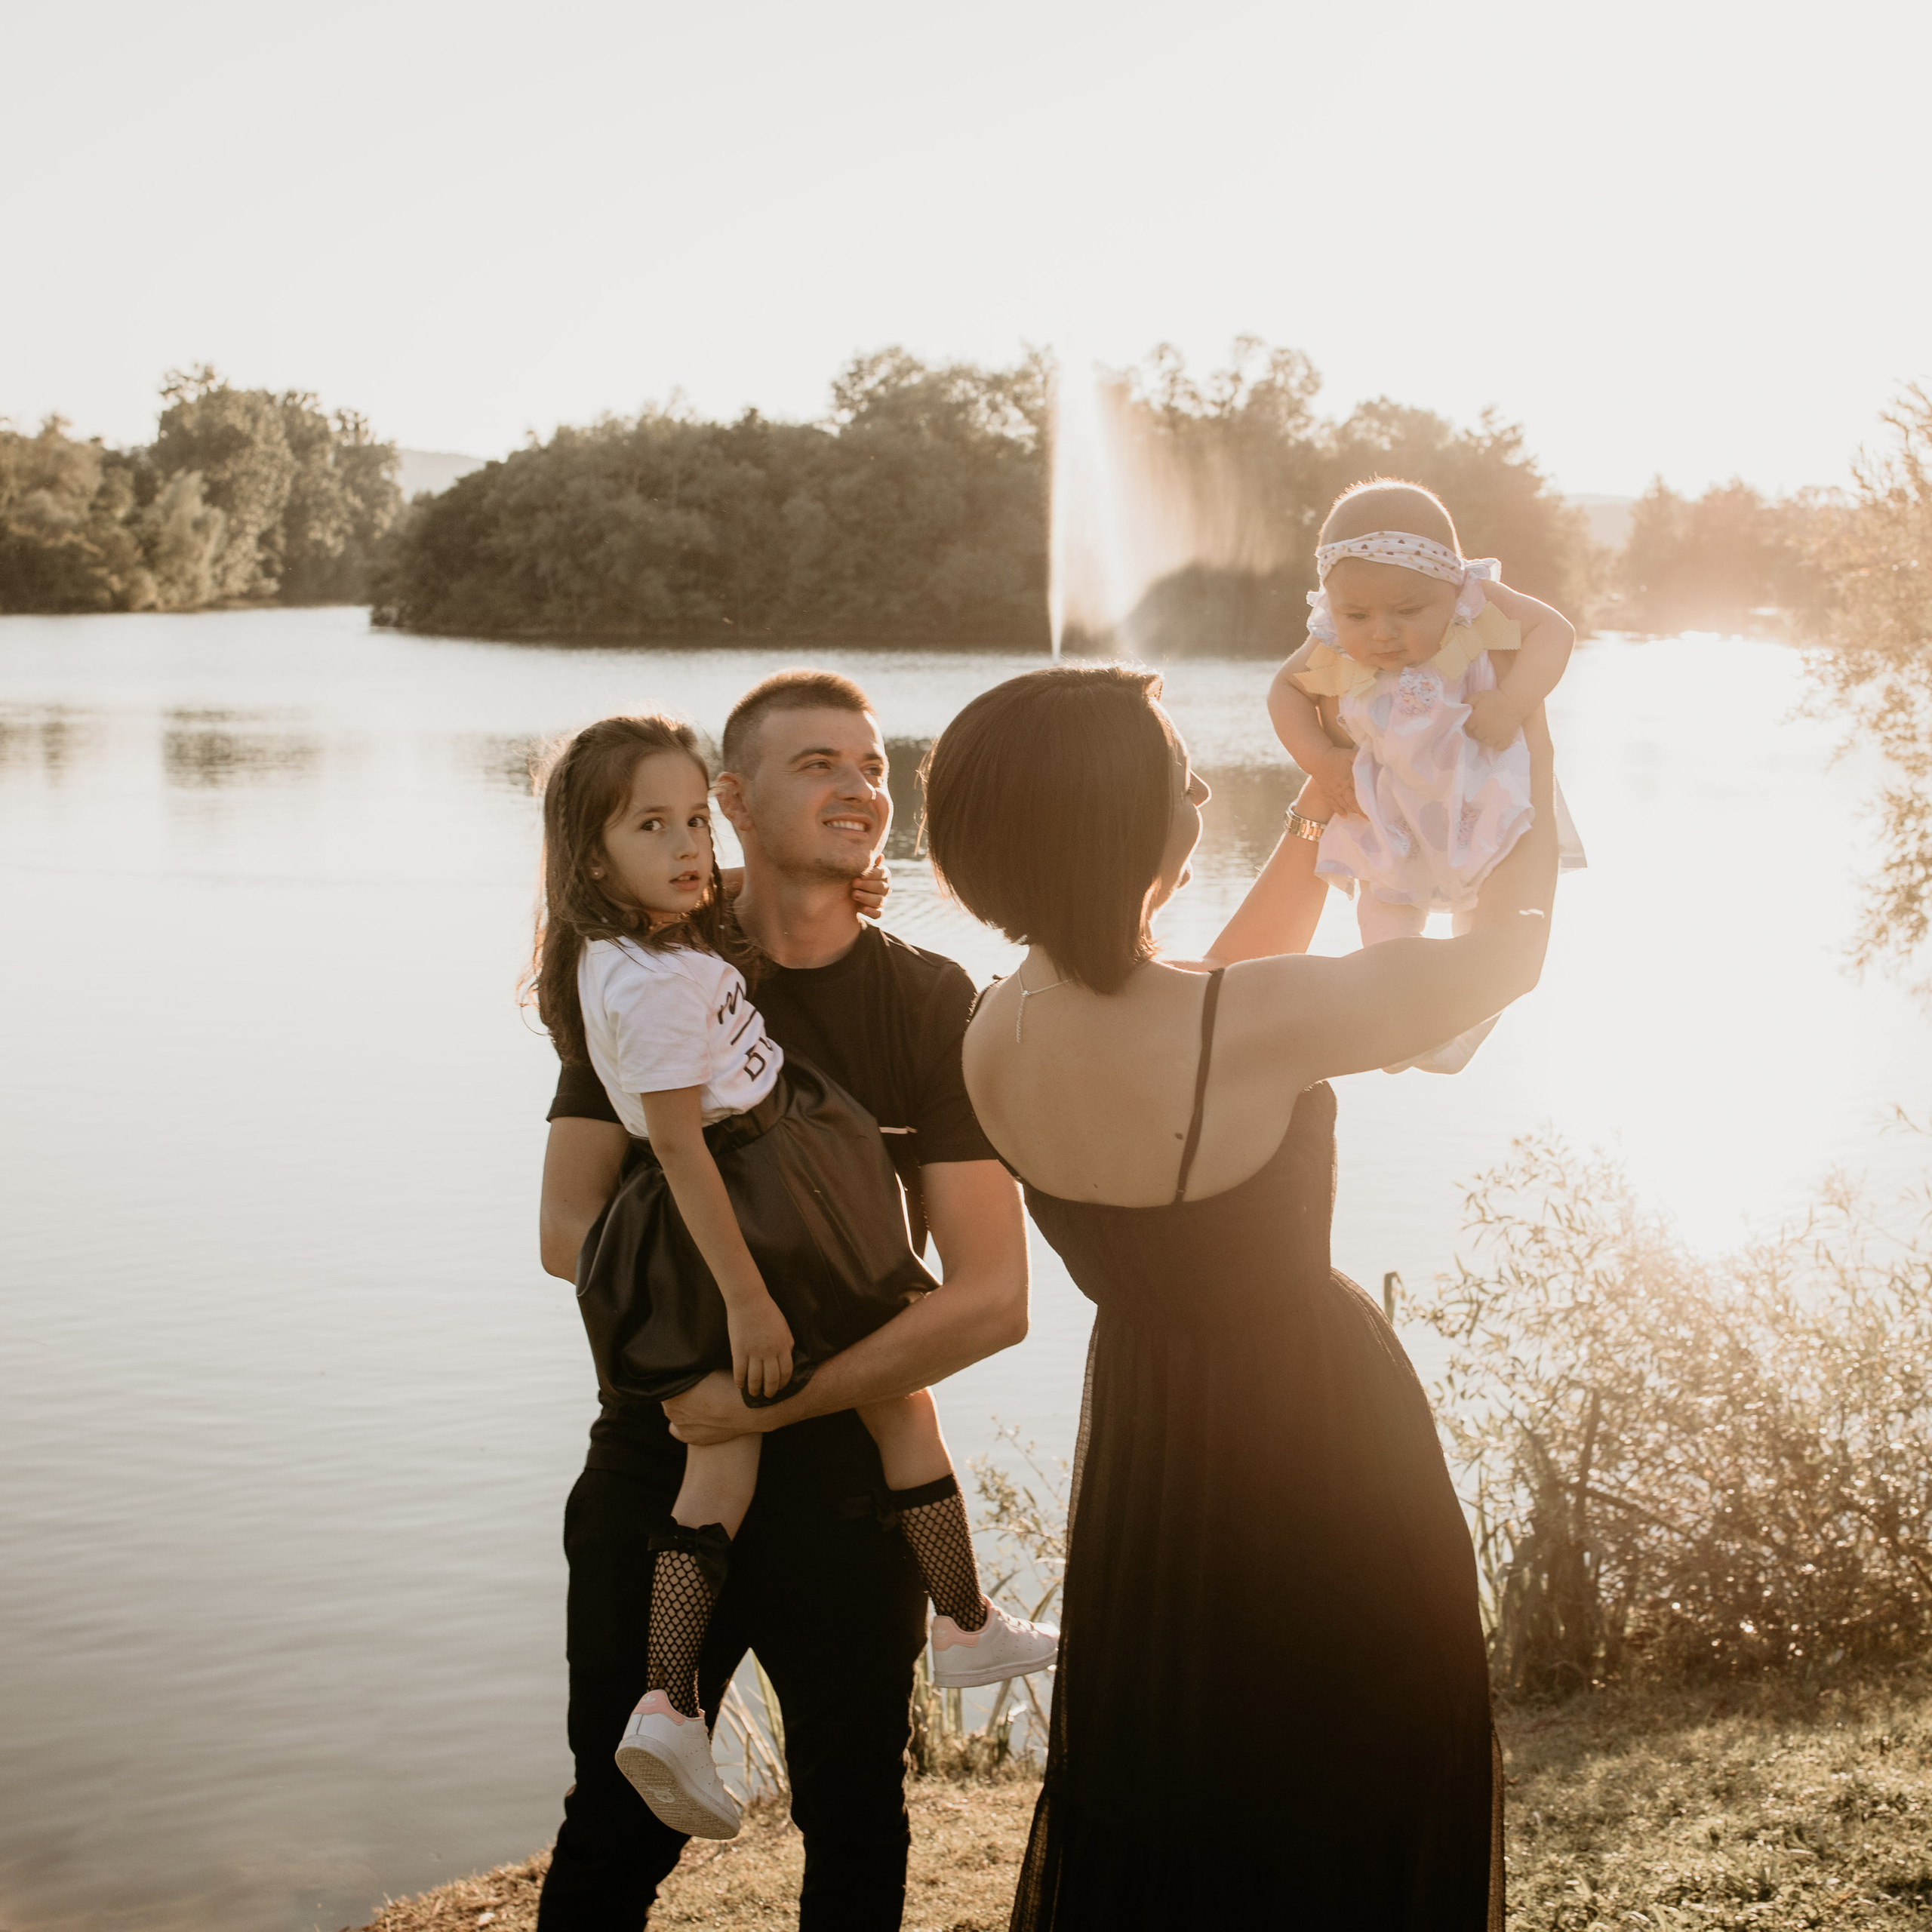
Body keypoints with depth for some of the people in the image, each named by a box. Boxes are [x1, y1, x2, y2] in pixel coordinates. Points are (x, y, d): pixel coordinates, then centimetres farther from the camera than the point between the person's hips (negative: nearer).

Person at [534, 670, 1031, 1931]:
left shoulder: (931, 1003, -5)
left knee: (857, 1828, 14)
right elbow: (570, 1232, -10)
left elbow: (993, 1301, -13)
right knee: (620, 1827, 12)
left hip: (850, 1485, 0)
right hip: (658, 1475, 1)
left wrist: (770, 1398, -19)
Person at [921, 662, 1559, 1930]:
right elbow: (1513, 947, -15)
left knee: (1148, 1819, 24)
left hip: (1143, 1434, 6)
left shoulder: (996, 1039, -10)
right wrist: (1531, 768, 0)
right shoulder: (1252, 1028, -30)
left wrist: (1321, 822, 10)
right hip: (1320, 1450, -6)